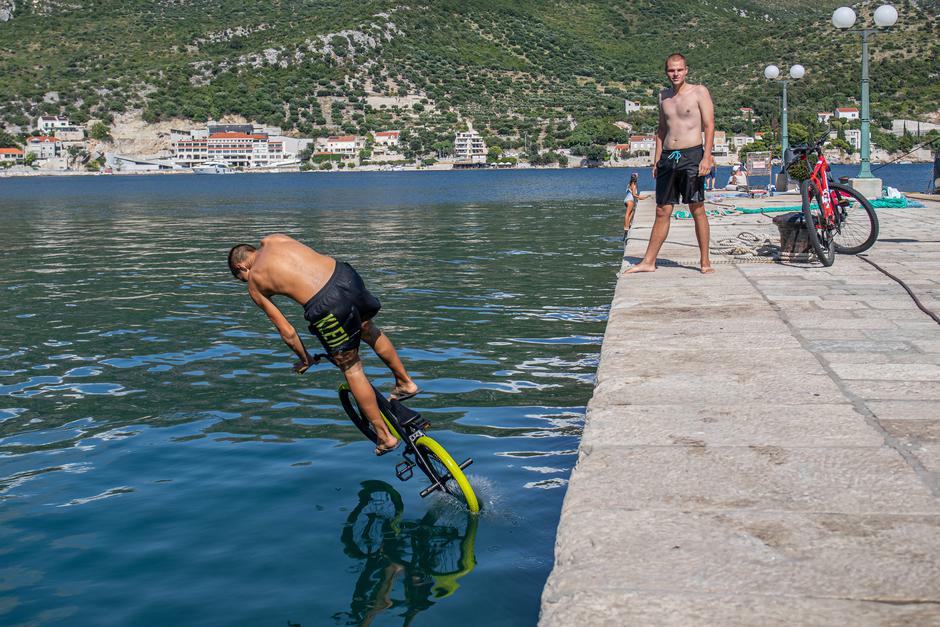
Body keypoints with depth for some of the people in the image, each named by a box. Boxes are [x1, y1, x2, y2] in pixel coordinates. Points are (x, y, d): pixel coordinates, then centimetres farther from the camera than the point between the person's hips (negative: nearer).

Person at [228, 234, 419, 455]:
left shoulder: (254, 284, 11)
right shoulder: (273, 239, 22)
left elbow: (286, 331, 13)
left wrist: (305, 360, 27)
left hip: (327, 306, -4)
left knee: (351, 368, 15)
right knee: (369, 331, 34)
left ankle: (385, 437, 23)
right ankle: (406, 382, 48)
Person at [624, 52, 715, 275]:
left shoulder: (699, 92, -1)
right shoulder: (663, 96, 15)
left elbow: (709, 126, -5)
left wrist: (707, 157, -15)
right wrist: (657, 159, 14)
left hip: (691, 156, -5)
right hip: (668, 157, 5)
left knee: (697, 210, -2)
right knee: (662, 211, 6)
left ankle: (705, 261, 5)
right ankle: (649, 262, 9)